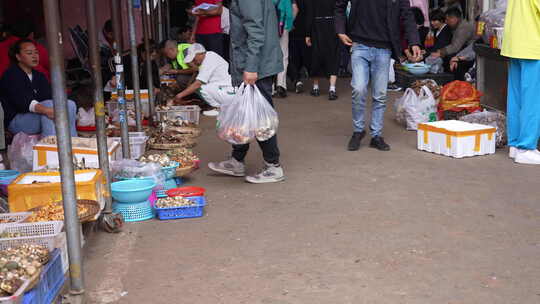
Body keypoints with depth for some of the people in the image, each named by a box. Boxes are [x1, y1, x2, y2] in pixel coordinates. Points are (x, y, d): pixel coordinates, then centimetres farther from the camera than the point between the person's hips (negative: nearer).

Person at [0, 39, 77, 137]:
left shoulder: (39, 76, 20)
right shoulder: (10, 76, -5)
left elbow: (50, 96, 3)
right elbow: (23, 101, -22)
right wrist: (46, 110, -39)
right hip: (16, 120, -7)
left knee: (70, 104, -13)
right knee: (49, 104, -31)